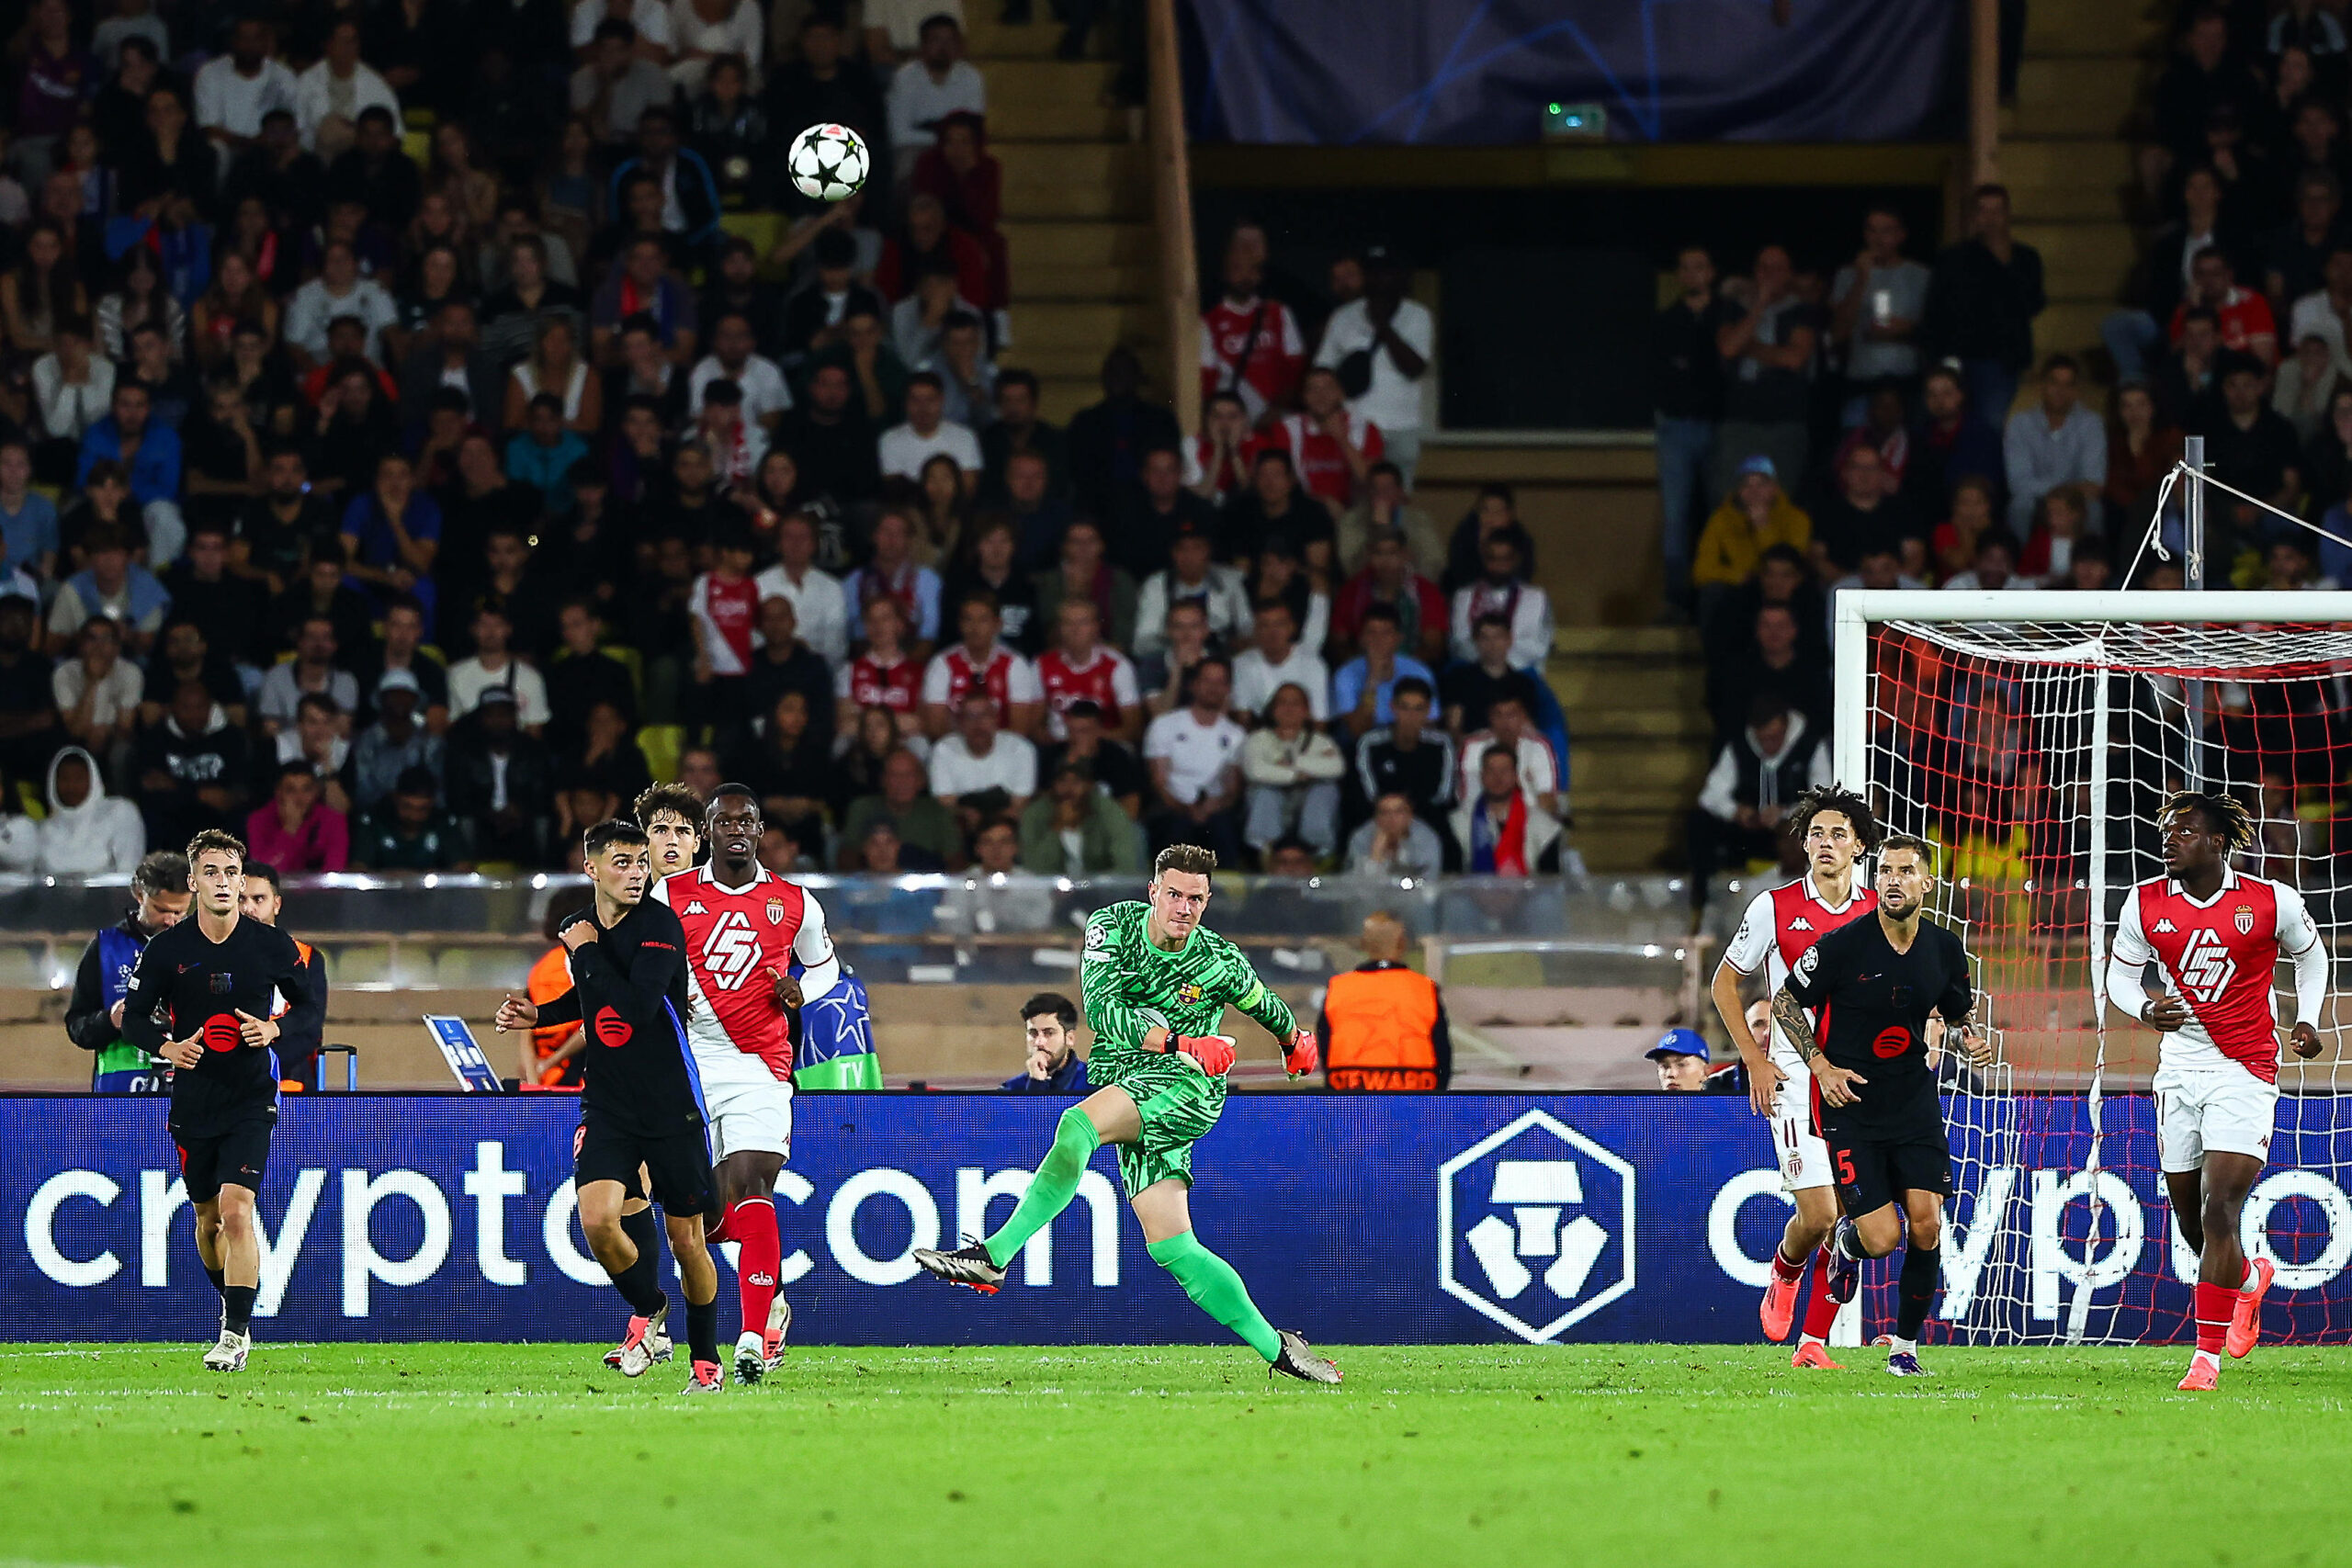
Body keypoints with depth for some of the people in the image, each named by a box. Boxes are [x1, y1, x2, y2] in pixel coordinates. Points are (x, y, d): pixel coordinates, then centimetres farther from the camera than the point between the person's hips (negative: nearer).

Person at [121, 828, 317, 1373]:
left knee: (236, 1209, -18)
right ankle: (232, 1307, 37)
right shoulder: (166, 950, -3)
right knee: (208, 1218, 13)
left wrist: (274, 1030, -11)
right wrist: (169, 1047, -15)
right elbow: (134, 1018, 4)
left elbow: (310, 1006, 9)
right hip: (193, 1098, 2)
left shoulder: (273, 945, -4)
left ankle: (236, 1334, -16)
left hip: (252, 1099, -2)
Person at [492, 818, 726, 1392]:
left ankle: (705, 1360, 23)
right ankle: (647, 1310, 12)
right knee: (597, 1219, -16)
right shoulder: (580, 930, 6)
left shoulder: (660, 924, -13)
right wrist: (538, 1014, 11)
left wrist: (588, 952, -18)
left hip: (672, 1106, -4)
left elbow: (638, 1006, -27)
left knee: (687, 1240, 3)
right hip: (607, 1104, 4)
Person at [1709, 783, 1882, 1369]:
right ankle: (1784, 1272, 21)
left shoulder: (1880, 912, 6)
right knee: (1817, 1213, -12)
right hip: (1795, 1076, -3)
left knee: (1846, 1220, -1)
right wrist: (1755, 1060, -1)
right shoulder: (1775, 908, -1)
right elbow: (1724, 983, 8)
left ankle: (1814, 1342, 8)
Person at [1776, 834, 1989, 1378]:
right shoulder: (1843, 944, -13)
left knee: (1926, 1226, -9)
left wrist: (1968, 1042, -5)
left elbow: (1956, 1018, 18)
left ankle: (1905, 1346, 9)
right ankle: (1845, 1244, 28)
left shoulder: (1946, 948, 1)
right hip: (1849, 1107, -3)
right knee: (1882, 1238, -11)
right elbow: (1784, 1003, -1)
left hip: (1915, 1104, 3)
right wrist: (1822, 1065, -11)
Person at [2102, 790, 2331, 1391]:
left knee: (2218, 1211, -15)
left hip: (2246, 1071, -4)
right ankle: (2249, 1278, 45)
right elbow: (2120, 973, 11)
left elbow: (2309, 954, 13)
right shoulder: (2146, 904, -1)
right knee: (2192, 1222, 11)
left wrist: (2307, 1020, 1)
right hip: (2179, 1069, 4)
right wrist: (2145, 1008, -11)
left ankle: (2208, 1354, -11)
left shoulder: (2272, 902, -6)